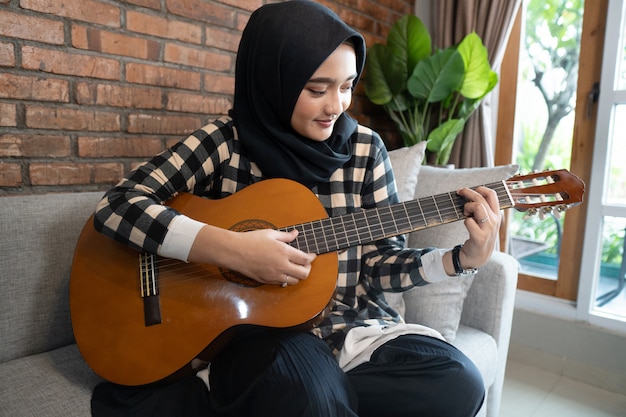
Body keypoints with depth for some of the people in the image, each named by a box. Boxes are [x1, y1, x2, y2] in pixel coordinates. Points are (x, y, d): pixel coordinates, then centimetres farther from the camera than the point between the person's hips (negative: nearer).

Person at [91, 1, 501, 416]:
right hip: (256, 328, -4)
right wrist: (231, 249, -26)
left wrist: (462, 259, -14)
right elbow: (116, 206, -15)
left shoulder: (365, 149, 0)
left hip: (352, 324, 5)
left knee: (457, 383, -18)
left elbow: (381, 260, 3)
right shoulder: (224, 142, -7)